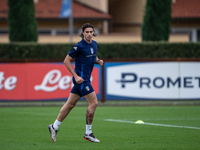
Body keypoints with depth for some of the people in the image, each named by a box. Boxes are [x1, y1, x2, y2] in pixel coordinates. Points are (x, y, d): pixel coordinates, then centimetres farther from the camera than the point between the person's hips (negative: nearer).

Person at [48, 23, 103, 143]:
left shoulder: (94, 44, 10)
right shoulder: (79, 46, -14)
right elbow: (66, 60, -11)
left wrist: (98, 61, 4)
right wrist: (76, 76, -16)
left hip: (86, 78, 8)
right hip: (81, 78, -8)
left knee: (70, 104, 12)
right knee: (93, 102, -11)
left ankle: (54, 127, 21)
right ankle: (88, 133, -3)